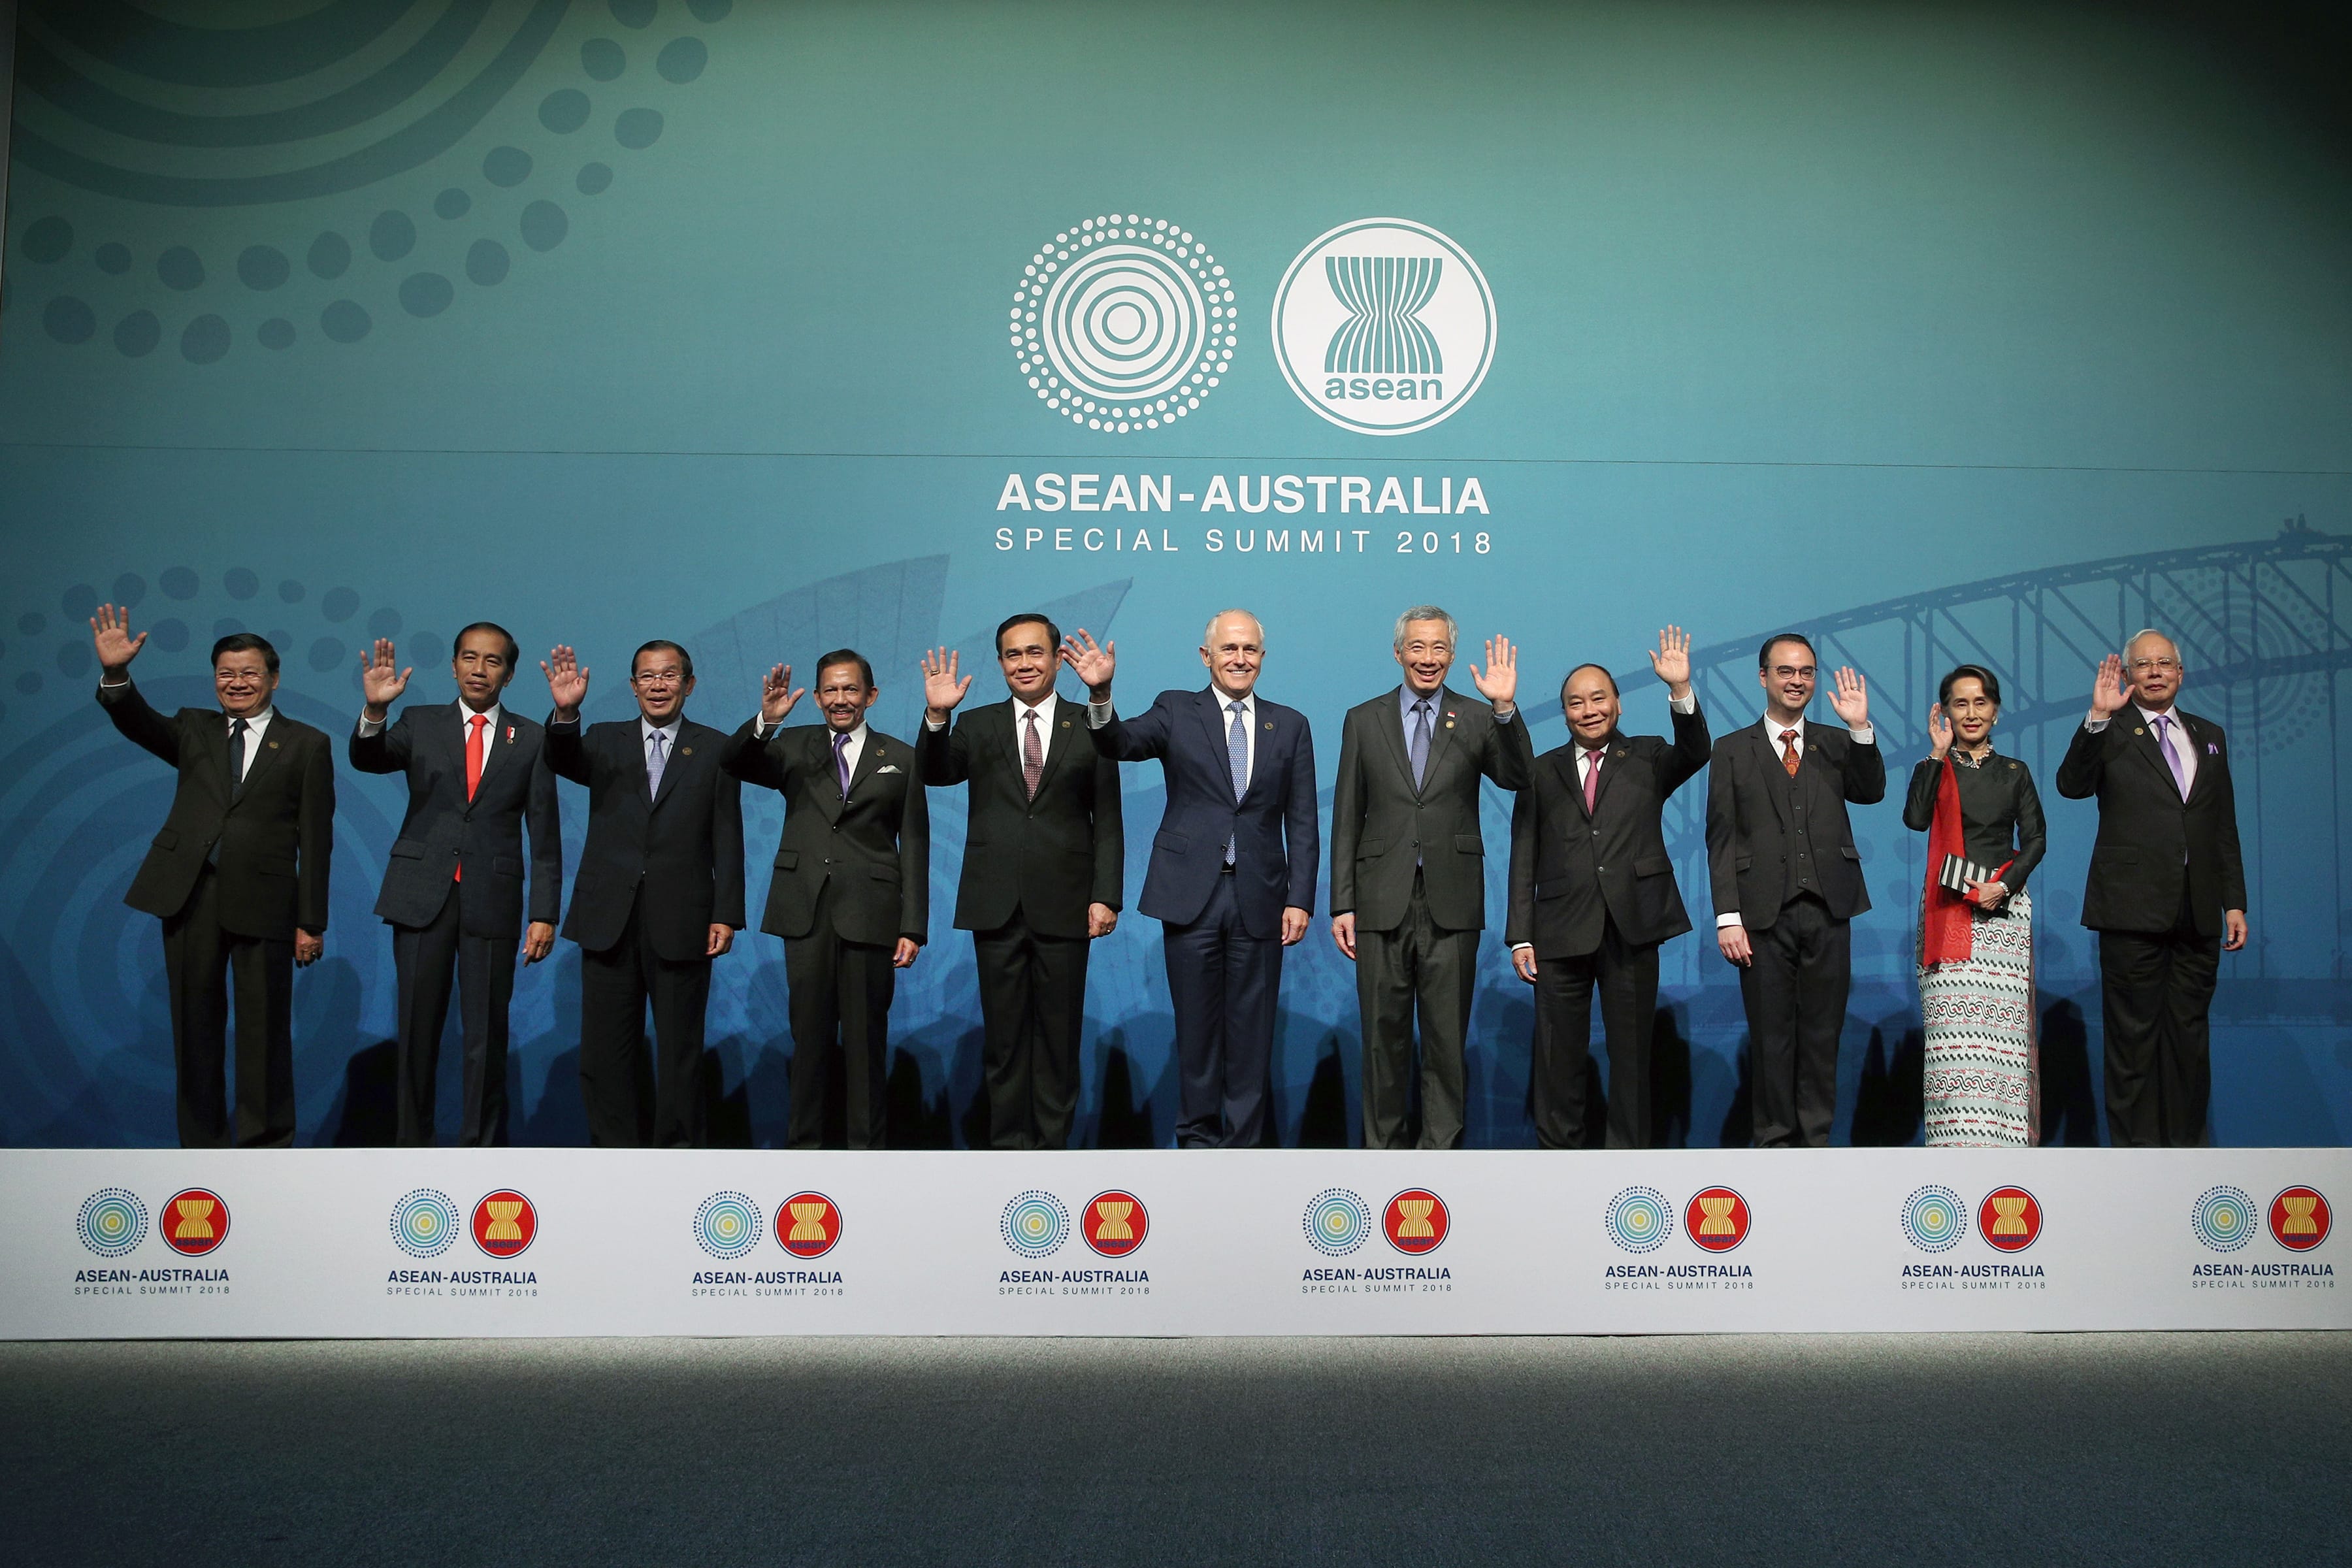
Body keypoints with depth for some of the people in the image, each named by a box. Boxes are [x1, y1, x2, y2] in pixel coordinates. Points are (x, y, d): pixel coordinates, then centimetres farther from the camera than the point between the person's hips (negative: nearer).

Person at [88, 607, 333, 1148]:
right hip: (189, 895, 3)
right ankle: (202, 1146, 20)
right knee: (195, 1027, 9)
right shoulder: (194, 729, 15)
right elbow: (140, 724, -5)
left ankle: (266, 1148, 12)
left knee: (264, 1031, 2)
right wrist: (114, 673, -25)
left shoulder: (307, 744, 5)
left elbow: (315, 839, 1)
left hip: (263, 901, -3)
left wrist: (311, 922, -4)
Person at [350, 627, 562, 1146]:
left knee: (487, 1034, 3)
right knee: (417, 1028, 6)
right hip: (423, 895, 1)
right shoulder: (420, 724, 8)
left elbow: (545, 835, 3)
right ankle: (411, 1142, 16)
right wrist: (374, 709, -29)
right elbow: (367, 758, -9)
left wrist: (545, 914, -2)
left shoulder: (531, 739, 5)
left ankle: (483, 1148, 13)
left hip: (493, 902, -1)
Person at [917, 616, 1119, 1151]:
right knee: (1004, 1034, 6)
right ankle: (1009, 1144, 15)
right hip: (997, 906, 1)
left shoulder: (1090, 728, 5)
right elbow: (935, 774, -7)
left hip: (1064, 907, -1)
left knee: (1060, 1033, 5)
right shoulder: (977, 726, 9)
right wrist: (937, 716, -24)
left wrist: (1106, 896, -5)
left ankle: (1053, 1143, 14)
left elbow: (1107, 821, 3)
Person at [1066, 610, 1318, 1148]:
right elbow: (1122, 744, -14)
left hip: (1259, 899, 1)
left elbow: (1302, 823, 6)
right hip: (1191, 896, -1)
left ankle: (1243, 1142, 15)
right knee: (1197, 1027, 7)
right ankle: (1198, 1139, 19)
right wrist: (1101, 696, -33)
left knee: (1251, 1030, 5)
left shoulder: (1290, 726, 8)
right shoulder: (1176, 711, 5)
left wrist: (1300, 899, -1)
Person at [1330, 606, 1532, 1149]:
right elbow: (1347, 819, 6)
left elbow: (1519, 778, -11)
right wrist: (1342, 904, 1)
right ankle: (1382, 1147, 17)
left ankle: (1442, 1149, 14)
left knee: (1447, 1036, 5)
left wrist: (1506, 708, -25)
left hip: (1451, 903, 0)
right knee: (1383, 1034, 6)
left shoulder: (1476, 720, 5)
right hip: (1383, 901, 1)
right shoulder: (1364, 720, 7)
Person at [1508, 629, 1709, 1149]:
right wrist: (1521, 937, -1)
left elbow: (1694, 753, -12)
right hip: (1562, 933, 0)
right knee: (1558, 1057, 4)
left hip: (1632, 929, 0)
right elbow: (1524, 858, 6)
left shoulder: (1647, 759, 10)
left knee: (1632, 1054, 7)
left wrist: (1680, 690, -26)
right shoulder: (1543, 771, 9)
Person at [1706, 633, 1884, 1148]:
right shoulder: (1733, 751, 5)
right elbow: (1721, 839, 0)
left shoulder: (1836, 744, 11)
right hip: (1765, 913, -2)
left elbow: (1871, 792, -6)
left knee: (1822, 1033, 7)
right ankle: (1775, 1141, 14)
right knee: (1771, 1035, 4)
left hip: (1827, 912, 2)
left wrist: (1862, 729, -19)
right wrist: (1727, 917, -8)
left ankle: (1815, 1140, 17)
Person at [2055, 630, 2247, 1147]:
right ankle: (2135, 1149, 6)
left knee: (2190, 1034, 8)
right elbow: (2071, 785, -17)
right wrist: (2098, 717, -25)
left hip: (2198, 911, 4)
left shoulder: (2209, 736, 16)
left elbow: (2225, 828, 15)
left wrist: (2235, 901, 10)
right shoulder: (2110, 732, 2)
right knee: (2134, 1034, 0)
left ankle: (2183, 1142, 16)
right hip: (2135, 909, -4)